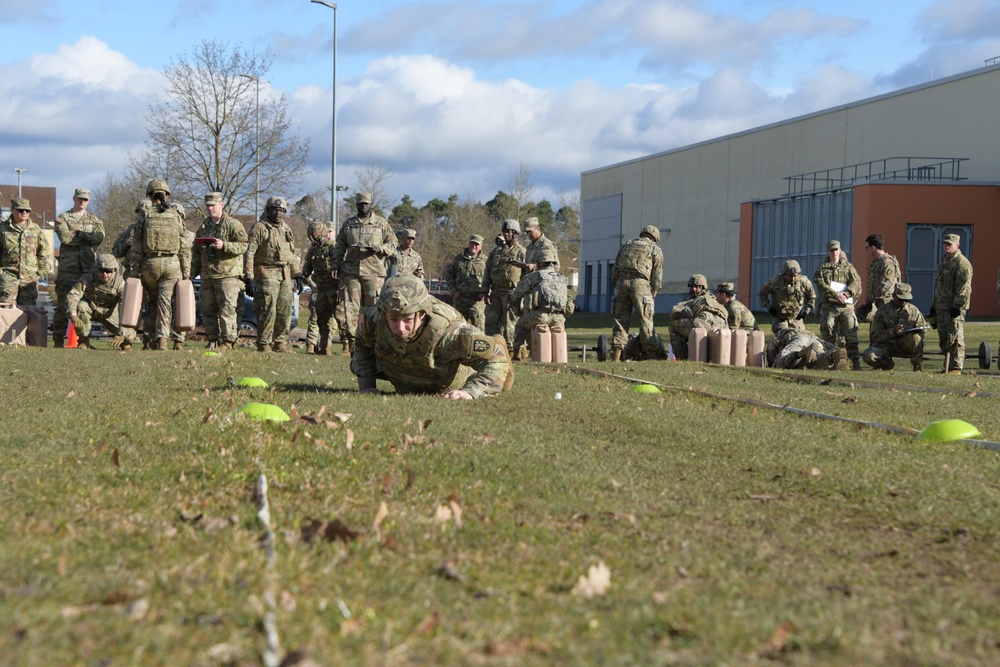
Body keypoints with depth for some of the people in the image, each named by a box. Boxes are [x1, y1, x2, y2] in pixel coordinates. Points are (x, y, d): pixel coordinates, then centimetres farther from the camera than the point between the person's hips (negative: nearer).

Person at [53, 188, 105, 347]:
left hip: (89, 268, 2)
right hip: (68, 267, -2)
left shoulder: (95, 221, 17)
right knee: (63, 304, -3)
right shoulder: (62, 218, 10)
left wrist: (78, 234, -5)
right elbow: (65, 237, -9)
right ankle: (58, 340, 1)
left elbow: (100, 237, -4)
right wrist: (88, 237, -2)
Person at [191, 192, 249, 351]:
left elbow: (244, 245, -10)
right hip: (207, 275, 7)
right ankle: (212, 340, 13)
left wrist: (224, 246, -21)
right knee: (207, 309, 7)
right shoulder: (203, 227, 19)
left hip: (227, 274, -7)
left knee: (227, 309, -9)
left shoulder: (233, 225, -1)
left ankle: (228, 341, -8)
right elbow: (197, 253, 24)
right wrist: (192, 273, 19)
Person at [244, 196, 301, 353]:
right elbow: (248, 254, -10)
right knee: (268, 311, -10)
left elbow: (292, 254, 26)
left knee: (285, 310, 6)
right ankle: (263, 344, -4)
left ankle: (280, 342, 15)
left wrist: (297, 275, 20)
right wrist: (249, 278, -16)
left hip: (285, 276, 7)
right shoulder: (259, 228, -5)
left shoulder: (286, 229, 17)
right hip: (267, 274, -7)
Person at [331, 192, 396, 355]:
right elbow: (339, 246, 21)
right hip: (350, 271, 2)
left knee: (373, 307, -4)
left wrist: (380, 248, -9)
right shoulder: (348, 224, 15)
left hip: (374, 272, -2)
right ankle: (352, 339, -1)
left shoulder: (381, 223, 9)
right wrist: (336, 264, 9)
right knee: (351, 306, -3)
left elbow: (393, 244, 10)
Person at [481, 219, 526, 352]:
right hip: (496, 292, 5)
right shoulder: (496, 251, 14)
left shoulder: (521, 252, 0)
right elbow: (488, 272, 14)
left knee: (508, 323, -5)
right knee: (491, 321, 2)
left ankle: (508, 349, 0)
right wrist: (485, 292, 5)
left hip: (512, 292, -5)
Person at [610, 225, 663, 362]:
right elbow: (657, 277, 9)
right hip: (640, 283, -3)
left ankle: (616, 356, -1)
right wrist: (652, 294, 16)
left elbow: (614, 272, 18)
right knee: (645, 320, 0)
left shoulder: (626, 245, 25)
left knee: (620, 319, 4)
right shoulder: (655, 250, 15)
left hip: (622, 282, 3)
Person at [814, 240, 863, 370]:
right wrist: (835, 295, -18)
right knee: (827, 334, -1)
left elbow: (856, 282, 2)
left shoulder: (848, 267, 14)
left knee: (851, 334, -8)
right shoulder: (823, 268, 12)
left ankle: (856, 362, -9)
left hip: (846, 306, 0)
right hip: (829, 306, 0)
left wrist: (845, 294, -16)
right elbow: (821, 285, -4)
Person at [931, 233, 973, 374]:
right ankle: (948, 367, 20)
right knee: (943, 339, 12)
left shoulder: (962, 263, -11)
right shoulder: (944, 261, 19)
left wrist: (957, 306, -22)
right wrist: (934, 305, 23)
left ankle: (956, 368, -7)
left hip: (955, 308, -9)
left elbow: (964, 288, -18)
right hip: (942, 307, 9)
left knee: (955, 338, -9)